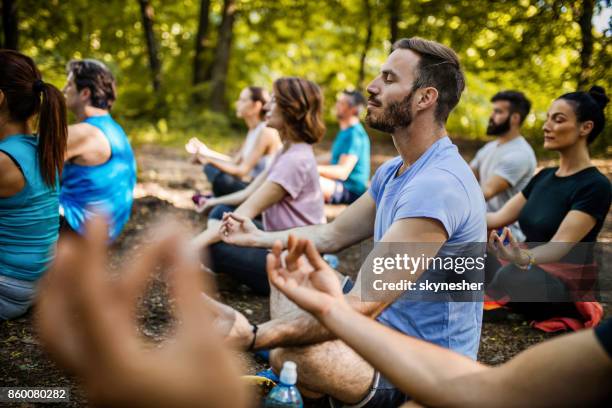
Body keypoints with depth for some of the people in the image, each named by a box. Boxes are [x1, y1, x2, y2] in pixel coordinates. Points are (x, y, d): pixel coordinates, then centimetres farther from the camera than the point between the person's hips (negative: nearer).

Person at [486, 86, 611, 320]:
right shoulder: (545, 176, 10)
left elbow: (559, 246, -26)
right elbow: (500, 217, 9)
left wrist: (523, 258, -47)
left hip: (565, 292, -7)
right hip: (529, 278, 7)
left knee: (512, 274, -38)